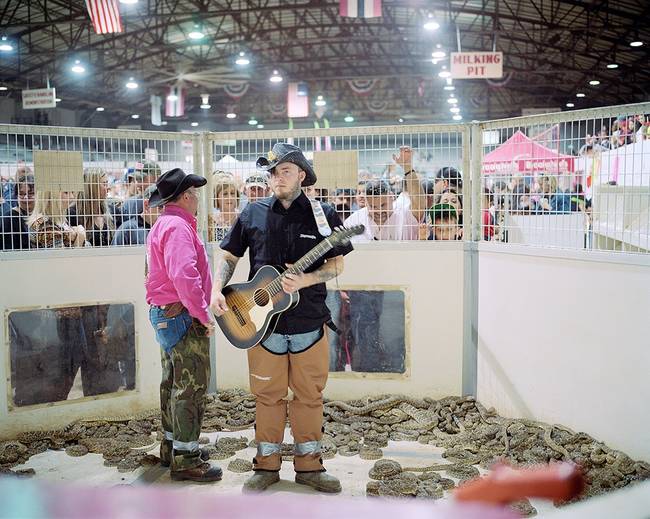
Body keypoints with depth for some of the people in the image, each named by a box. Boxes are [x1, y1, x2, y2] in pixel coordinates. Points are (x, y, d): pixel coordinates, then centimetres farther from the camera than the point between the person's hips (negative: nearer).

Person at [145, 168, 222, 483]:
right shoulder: (178, 227, -18)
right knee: (191, 386, -5)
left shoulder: (165, 224, 17)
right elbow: (184, 276, -30)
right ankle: (185, 459, 1)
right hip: (182, 315, -11)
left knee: (173, 382, 18)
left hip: (165, 314, 11)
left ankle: (172, 446, 29)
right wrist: (204, 314, -24)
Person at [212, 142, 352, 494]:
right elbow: (229, 257, 9)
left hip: (309, 321, 0)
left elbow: (336, 265, 0)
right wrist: (217, 291, -7)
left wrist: (304, 280, -17)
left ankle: (308, 466, 24)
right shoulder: (253, 214, 3)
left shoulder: (323, 215, 0)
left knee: (309, 395, 9)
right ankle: (267, 466, 24)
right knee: (267, 395, 10)